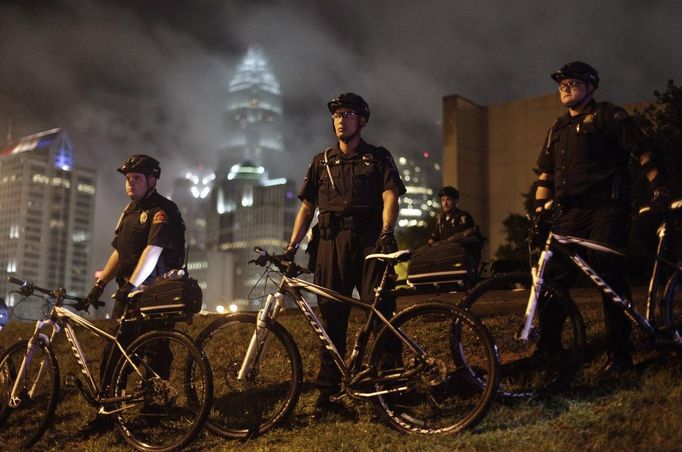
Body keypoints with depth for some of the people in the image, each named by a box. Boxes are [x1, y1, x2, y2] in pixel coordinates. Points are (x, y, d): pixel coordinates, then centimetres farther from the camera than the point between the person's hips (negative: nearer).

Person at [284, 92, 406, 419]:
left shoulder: (379, 158, 10)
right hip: (332, 244, 3)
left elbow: (390, 198, -4)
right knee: (331, 318, 2)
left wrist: (386, 233, -22)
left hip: (370, 242, -2)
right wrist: (292, 246, 5)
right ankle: (328, 392, 8)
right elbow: (307, 207, 16)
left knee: (380, 314, -9)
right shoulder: (321, 162, 18)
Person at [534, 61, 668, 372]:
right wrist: (539, 210, 10)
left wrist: (659, 186, -12)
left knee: (609, 277, -9)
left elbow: (644, 150, -2)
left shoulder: (608, 116, 4)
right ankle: (548, 346, 7)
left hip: (606, 209, -6)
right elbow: (546, 174, 21)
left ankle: (619, 354, -2)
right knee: (553, 277, -1)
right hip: (571, 212, 6)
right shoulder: (557, 130, 22)